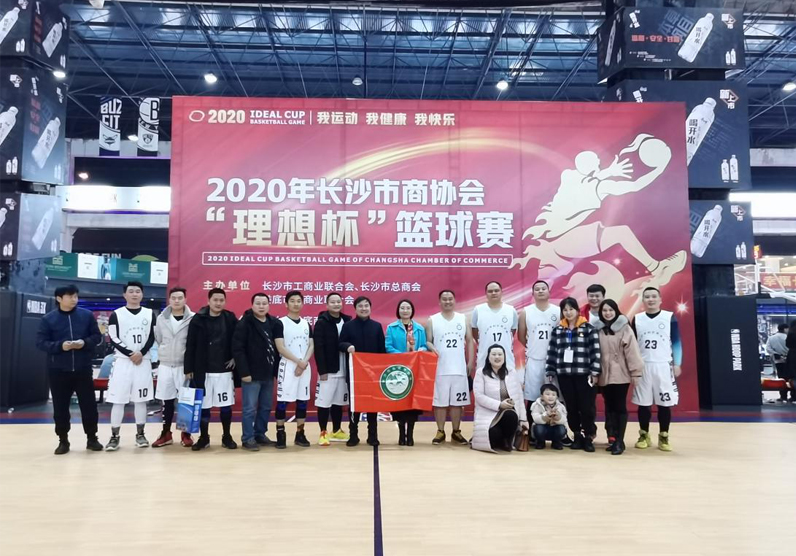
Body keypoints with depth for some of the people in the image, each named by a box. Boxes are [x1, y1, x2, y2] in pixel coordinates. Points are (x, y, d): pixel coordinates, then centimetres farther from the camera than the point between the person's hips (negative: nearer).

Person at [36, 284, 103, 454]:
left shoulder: (87, 315, 2)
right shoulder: (48, 319, -1)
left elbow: (97, 336, 5)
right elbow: (41, 342, -4)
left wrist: (85, 342, -15)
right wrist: (60, 346, -20)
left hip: (83, 369, 0)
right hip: (58, 370, 0)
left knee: (89, 404, 4)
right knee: (60, 407, 7)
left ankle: (91, 438, 18)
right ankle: (63, 440, 21)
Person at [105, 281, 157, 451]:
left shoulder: (149, 314, 8)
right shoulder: (116, 314, 2)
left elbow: (152, 337, 4)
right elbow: (113, 339, -5)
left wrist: (141, 353, -10)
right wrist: (130, 354, -14)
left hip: (144, 361, 2)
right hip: (123, 361, -2)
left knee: (141, 399, 7)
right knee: (118, 400, -1)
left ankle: (140, 434, 16)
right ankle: (114, 436, 7)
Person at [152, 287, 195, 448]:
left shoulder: (193, 318, -8)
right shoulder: (161, 318, 2)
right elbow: (158, 340, 13)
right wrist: (166, 353, 10)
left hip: (184, 366, -3)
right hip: (165, 366, 3)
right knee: (167, 401, 10)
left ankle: (186, 434, 15)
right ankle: (166, 434, 21)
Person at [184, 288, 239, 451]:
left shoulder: (230, 319, 1)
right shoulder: (198, 319, -3)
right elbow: (190, 347, -2)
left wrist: (235, 358, 0)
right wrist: (188, 369, -3)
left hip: (224, 370, 1)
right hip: (202, 371, -1)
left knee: (226, 405, 6)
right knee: (203, 406, 7)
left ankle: (227, 437, 21)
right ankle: (204, 438, 22)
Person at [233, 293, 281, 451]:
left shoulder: (275, 323, 7)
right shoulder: (244, 323, -9)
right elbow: (237, 349, -14)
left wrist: (277, 370, 7)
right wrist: (244, 372, -18)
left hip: (268, 374, 6)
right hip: (251, 374, -6)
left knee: (265, 407, 13)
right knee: (250, 408, 1)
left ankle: (260, 434, 25)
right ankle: (247, 438, 11)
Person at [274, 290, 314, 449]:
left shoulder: (307, 324, 11)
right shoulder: (281, 323, -4)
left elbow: (311, 346, 7)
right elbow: (280, 348, -10)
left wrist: (304, 362, -10)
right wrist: (298, 361, -14)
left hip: (305, 367, 5)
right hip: (287, 366, -5)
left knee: (302, 400, 8)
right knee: (282, 401, -3)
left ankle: (300, 434, 17)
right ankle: (280, 434, 8)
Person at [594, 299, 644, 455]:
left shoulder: (624, 328, -6)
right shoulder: (598, 329, 7)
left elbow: (632, 351, -10)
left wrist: (636, 372, -13)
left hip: (620, 374, -4)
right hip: (604, 375, 4)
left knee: (620, 407, 1)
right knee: (609, 407, 9)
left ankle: (619, 441, 5)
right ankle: (612, 438, 15)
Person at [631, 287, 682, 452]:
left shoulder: (670, 317, 0)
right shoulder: (637, 319, 5)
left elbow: (676, 342, 1)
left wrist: (677, 364, -3)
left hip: (664, 366, -1)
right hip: (642, 366, 2)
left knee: (665, 403, 2)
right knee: (643, 403, 6)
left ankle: (664, 437, 13)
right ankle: (644, 435, 18)